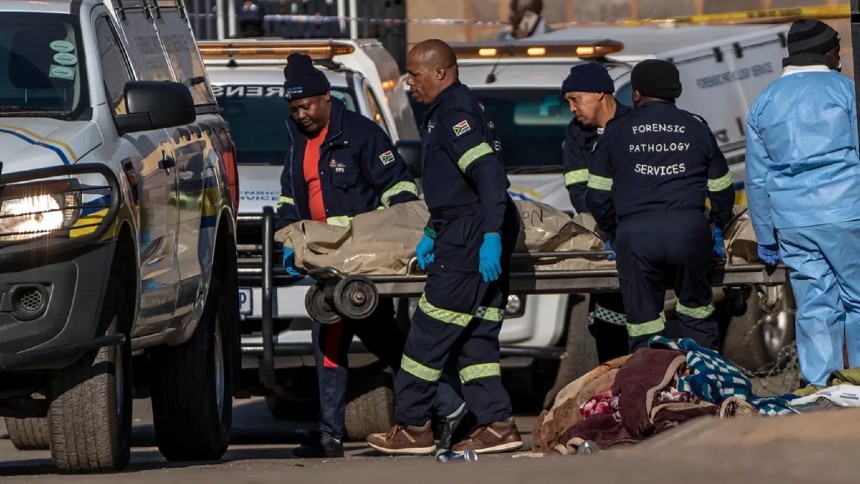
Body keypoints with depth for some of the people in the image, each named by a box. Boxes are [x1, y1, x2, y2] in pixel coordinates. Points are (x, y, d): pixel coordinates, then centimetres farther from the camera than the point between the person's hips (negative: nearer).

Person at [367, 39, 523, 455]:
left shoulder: (455, 113, -13)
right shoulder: (446, 112, 20)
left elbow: (489, 174, -24)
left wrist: (491, 235, -29)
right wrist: (432, 233, 21)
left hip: (470, 242, -10)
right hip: (478, 238, 10)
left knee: (430, 332, -5)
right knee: (475, 337, 10)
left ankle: (412, 427, -2)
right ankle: (497, 425, 7)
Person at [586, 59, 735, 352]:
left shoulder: (616, 133, 11)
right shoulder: (697, 130, 14)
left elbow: (597, 196, 11)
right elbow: (722, 190, 20)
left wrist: (612, 233, 28)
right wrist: (718, 227, 37)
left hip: (635, 236, -1)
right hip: (689, 230, 1)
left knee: (643, 325, 4)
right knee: (697, 315, 14)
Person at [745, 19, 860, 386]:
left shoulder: (764, 103, 14)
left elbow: (756, 178, 16)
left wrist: (766, 238, 21)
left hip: (791, 222, 4)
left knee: (814, 308, 6)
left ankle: (820, 388, 3)